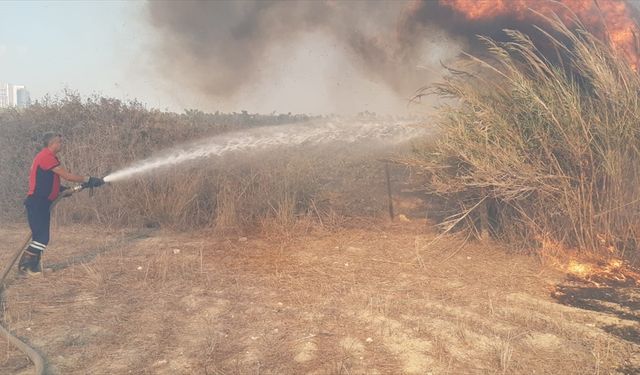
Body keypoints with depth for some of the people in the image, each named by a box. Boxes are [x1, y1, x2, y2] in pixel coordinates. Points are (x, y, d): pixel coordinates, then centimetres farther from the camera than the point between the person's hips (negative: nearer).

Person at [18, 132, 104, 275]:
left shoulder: (49, 157, 17)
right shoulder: (46, 157, -16)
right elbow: (67, 176, -19)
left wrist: (62, 189, 8)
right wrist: (89, 180, -15)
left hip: (42, 203, 10)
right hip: (37, 203, -10)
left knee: (42, 236, 11)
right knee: (41, 236, -11)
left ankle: (33, 266, 17)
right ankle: (26, 265, -4)